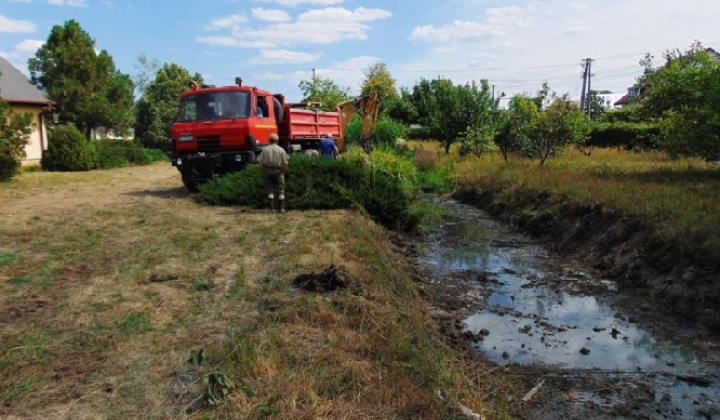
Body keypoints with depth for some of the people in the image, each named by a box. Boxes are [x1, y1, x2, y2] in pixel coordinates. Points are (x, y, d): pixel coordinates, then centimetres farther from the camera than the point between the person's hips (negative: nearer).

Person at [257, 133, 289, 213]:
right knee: (281, 190, 7)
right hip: (278, 171, -2)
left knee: (270, 190, 8)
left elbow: (259, 161, -2)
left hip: (268, 171, 2)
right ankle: (282, 208, 4)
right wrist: (284, 170, 7)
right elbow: (285, 162, -10)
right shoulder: (281, 150, -5)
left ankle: (272, 208, 4)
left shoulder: (265, 150, 1)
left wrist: (263, 169, 11)